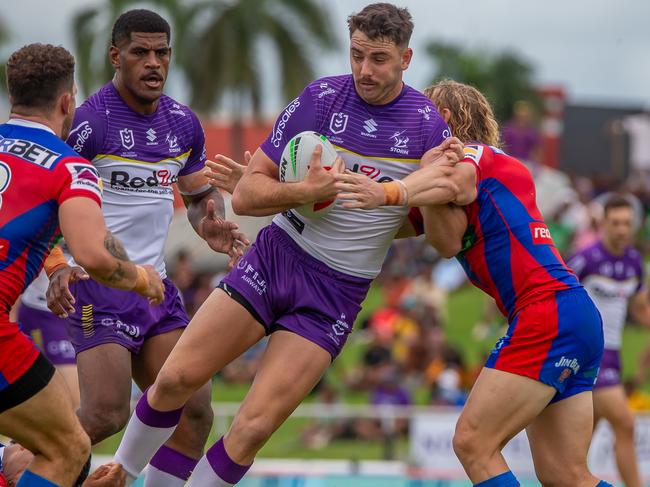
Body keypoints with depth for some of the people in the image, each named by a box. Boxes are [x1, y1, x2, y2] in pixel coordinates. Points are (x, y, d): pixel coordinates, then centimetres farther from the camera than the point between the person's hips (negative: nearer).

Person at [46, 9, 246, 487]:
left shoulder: (184, 123, 9)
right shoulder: (91, 120, -13)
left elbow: (201, 195, 23)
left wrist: (211, 223, 0)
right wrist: (57, 268, -29)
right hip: (97, 288, -7)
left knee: (195, 411, -1)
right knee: (106, 415, -18)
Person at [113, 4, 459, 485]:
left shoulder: (429, 125, -6)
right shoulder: (321, 97, -6)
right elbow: (245, 196, -5)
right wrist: (307, 191, -22)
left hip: (336, 295, -1)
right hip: (275, 258, 1)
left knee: (253, 428, -12)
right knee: (175, 379, -5)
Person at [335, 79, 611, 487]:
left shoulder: (475, 153, 1)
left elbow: (457, 177, -27)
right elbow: (449, 243, 3)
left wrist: (387, 193, -46)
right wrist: (430, 177, -12)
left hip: (548, 313, -9)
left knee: (473, 443, -11)